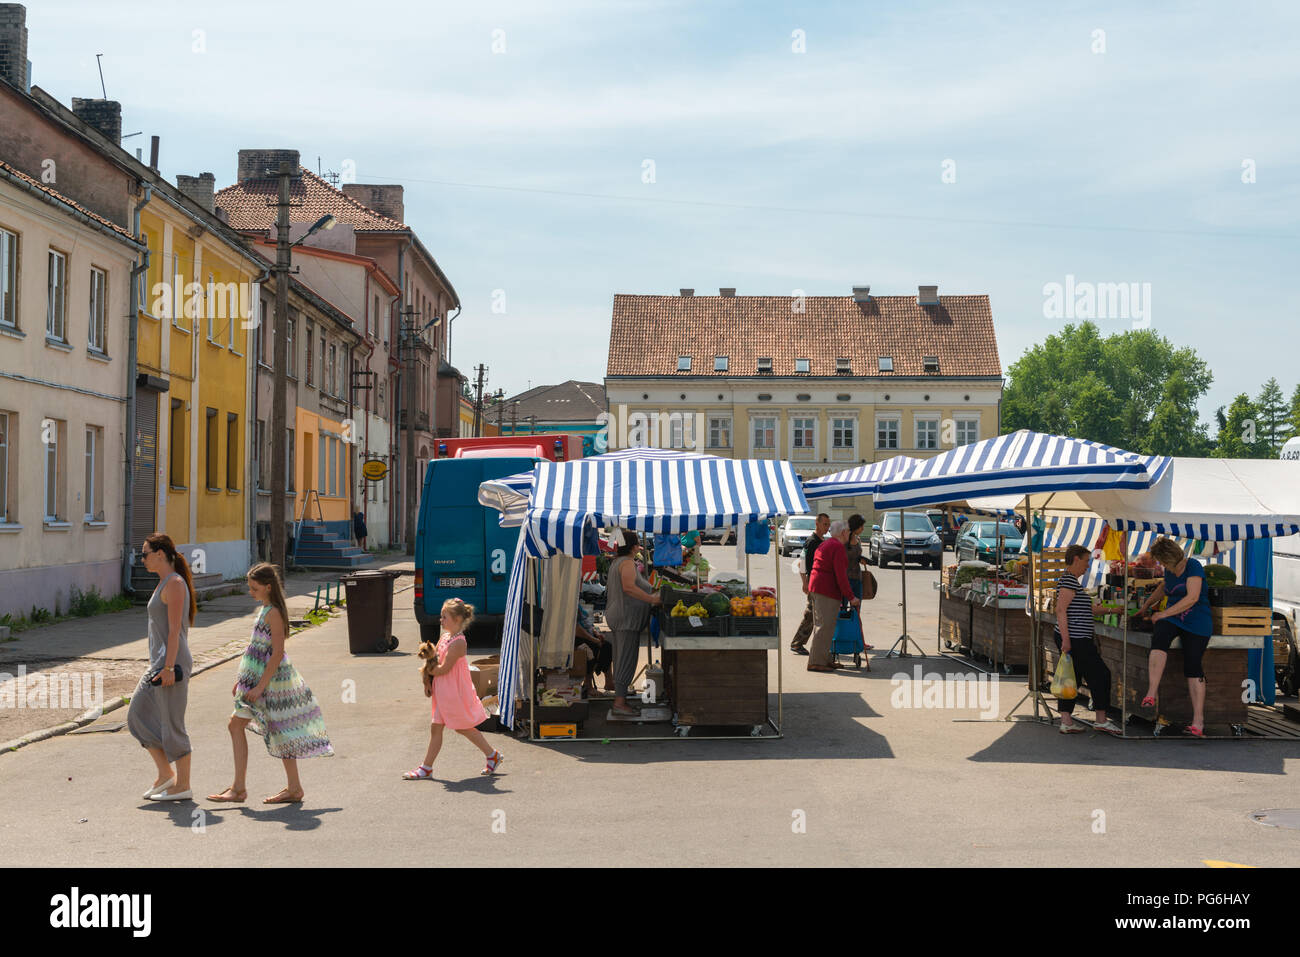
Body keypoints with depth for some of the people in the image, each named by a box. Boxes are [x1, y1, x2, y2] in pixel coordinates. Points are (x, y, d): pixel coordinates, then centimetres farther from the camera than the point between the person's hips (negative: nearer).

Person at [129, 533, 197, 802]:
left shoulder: (174, 584, -14)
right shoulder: (164, 583, 16)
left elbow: (174, 630, -19)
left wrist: (169, 667, -22)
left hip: (173, 663, -10)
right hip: (159, 664, 10)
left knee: (172, 725, -3)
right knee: (137, 716, 11)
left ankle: (183, 785, 6)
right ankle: (165, 774, 17)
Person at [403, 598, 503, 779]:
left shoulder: (458, 642, -20)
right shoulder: (445, 637, 9)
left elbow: (443, 669, -22)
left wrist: (427, 673, -7)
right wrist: (428, 682, 1)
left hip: (455, 692, -9)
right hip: (443, 692, 9)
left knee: (463, 727, 3)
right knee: (435, 727, 7)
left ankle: (493, 755, 18)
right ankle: (426, 767, 13)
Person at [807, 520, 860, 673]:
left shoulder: (824, 545, 19)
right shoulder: (838, 548, -12)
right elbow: (841, 576, -19)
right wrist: (850, 597, -16)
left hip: (815, 586, 11)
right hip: (828, 591, -10)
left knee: (820, 625, 13)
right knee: (825, 626, -9)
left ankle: (824, 659, 20)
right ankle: (816, 662, -10)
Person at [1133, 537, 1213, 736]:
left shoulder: (1193, 567, -9)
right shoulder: (1170, 571, 15)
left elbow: (1192, 598, -18)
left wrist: (1163, 614, -14)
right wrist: (1146, 606, 45)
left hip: (1196, 622, -5)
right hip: (1171, 618, 5)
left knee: (1193, 666, -13)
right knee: (1159, 639, -28)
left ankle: (1198, 722, -10)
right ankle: (1151, 695, -43)